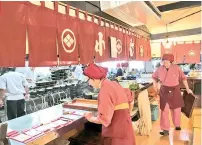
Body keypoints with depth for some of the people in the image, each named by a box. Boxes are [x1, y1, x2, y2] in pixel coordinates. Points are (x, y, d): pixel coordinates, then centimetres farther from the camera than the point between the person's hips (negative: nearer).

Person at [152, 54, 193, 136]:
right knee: (164, 110, -1)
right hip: (164, 92, 0)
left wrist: (187, 89, -1)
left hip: (175, 91, 1)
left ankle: (177, 125, 40)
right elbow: (154, 77, 11)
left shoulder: (176, 68, -9)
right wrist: (155, 87, 4)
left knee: (176, 109, 15)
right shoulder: (160, 69, -5)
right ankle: (165, 129, 11)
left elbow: (183, 78, -2)